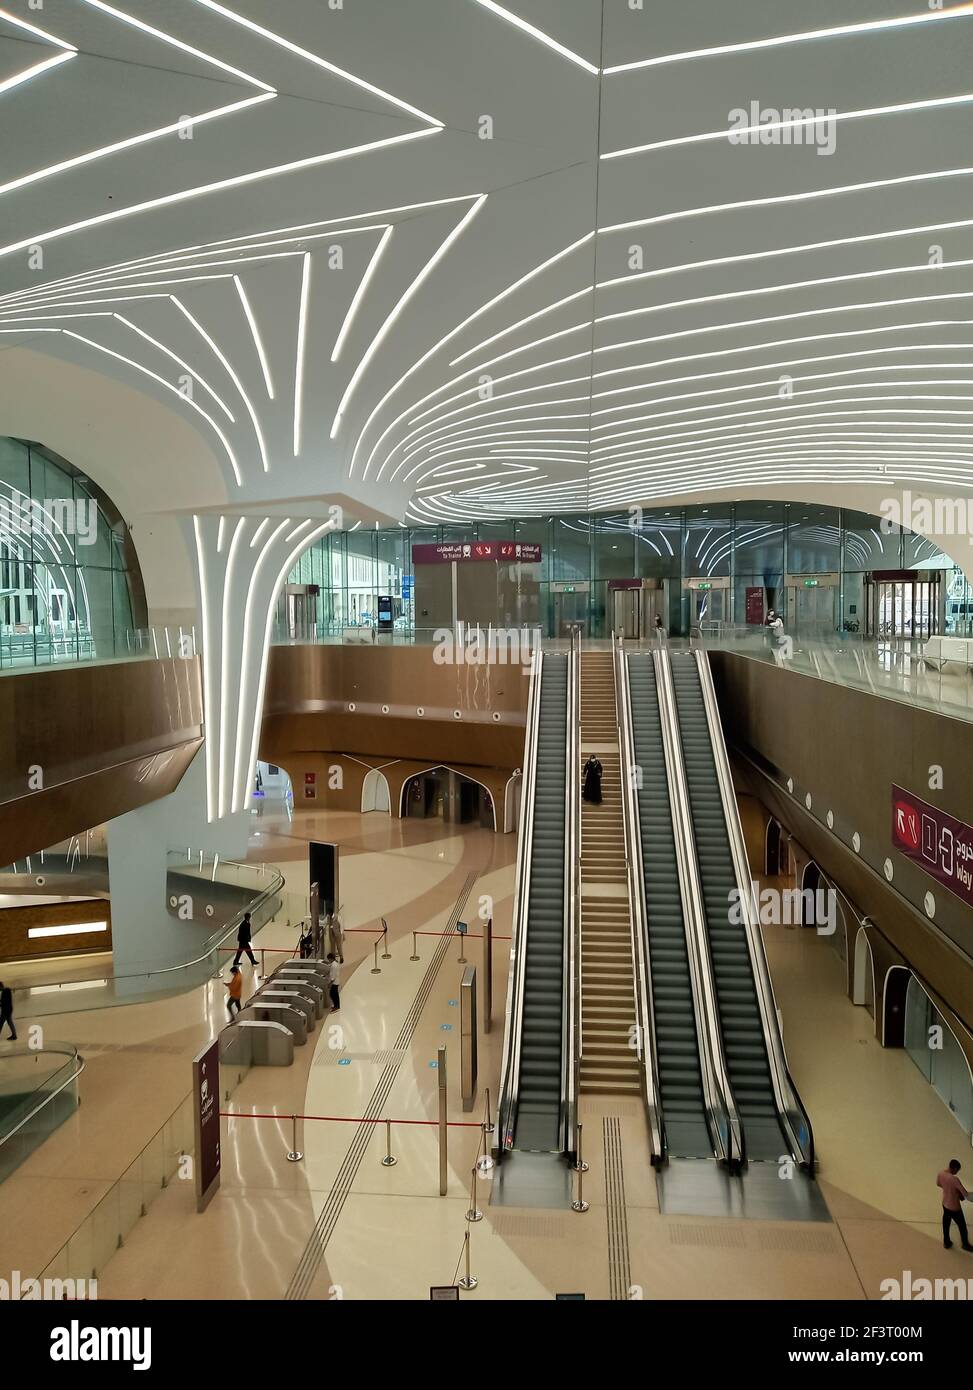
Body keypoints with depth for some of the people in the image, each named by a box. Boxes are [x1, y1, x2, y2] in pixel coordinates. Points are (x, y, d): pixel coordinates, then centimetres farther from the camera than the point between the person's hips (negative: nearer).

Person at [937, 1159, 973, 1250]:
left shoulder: (941, 1174, -11)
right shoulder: (954, 1179, -34)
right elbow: (965, 1193, -27)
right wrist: (962, 1196, -5)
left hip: (945, 1204, 6)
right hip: (954, 1207, -6)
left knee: (946, 1224, 25)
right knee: (962, 1226, 19)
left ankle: (946, 1243, 42)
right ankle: (965, 1244, 40)